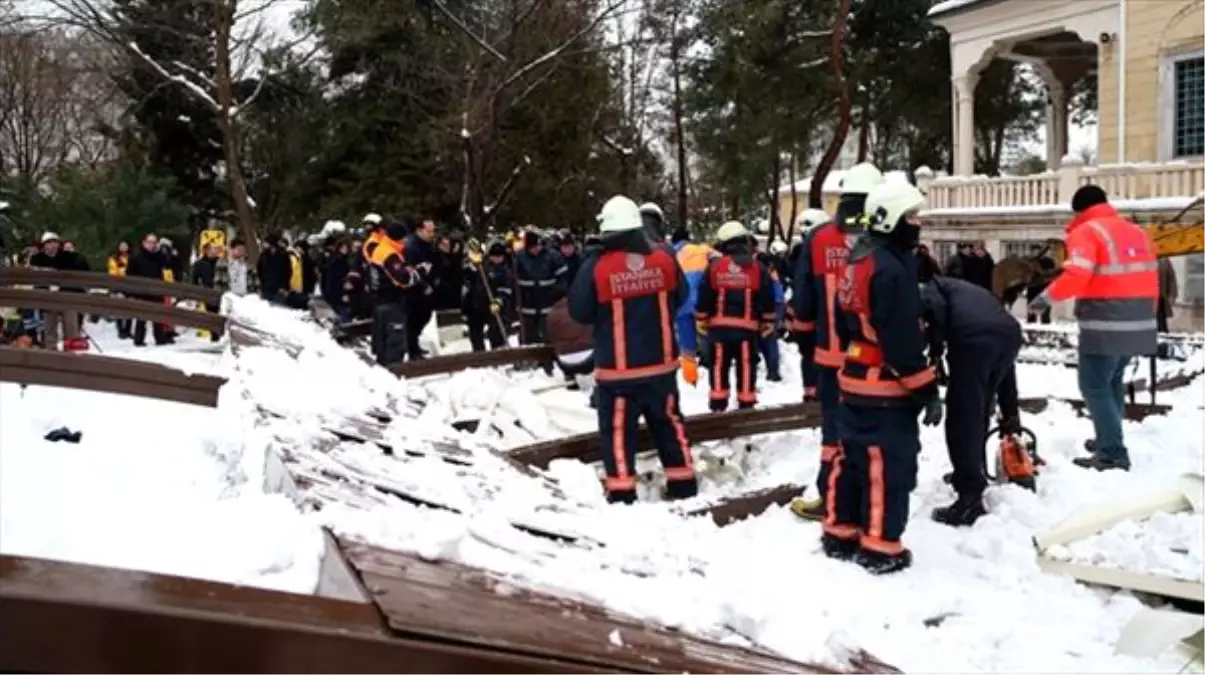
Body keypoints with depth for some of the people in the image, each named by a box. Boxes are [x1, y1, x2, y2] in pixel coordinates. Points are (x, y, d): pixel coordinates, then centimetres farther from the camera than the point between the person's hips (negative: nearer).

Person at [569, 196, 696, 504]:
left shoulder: (596, 267, -15)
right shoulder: (664, 259, -4)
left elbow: (579, 312, -5)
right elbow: (680, 298, 11)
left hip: (617, 367, -3)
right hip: (661, 362, 4)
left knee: (618, 429, 7)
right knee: (668, 422, 17)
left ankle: (622, 492, 9)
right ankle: (683, 484, 24)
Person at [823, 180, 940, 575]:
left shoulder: (859, 259, 11)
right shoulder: (890, 270, -21)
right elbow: (903, 341, -23)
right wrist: (926, 390, -18)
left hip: (856, 380, 10)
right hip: (885, 386, -10)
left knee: (852, 459, 17)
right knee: (890, 467, -2)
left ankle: (840, 534, 26)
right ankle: (880, 548, 5)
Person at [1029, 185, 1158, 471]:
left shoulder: (1086, 232, -7)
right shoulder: (1137, 232, 17)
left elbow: (1077, 275, -22)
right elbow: (1150, 279, 18)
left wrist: (1047, 297, -10)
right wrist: (1147, 315, 26)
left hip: (1105, 327, -8)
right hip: (1136, 325, 8)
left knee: (1095, 386, -3)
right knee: (1112, 382, 21)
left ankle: (1112, 453, -7)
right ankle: (1109, 440, 28)